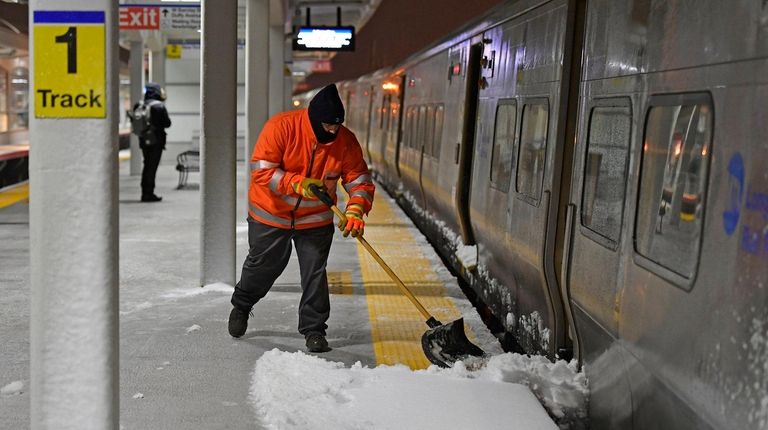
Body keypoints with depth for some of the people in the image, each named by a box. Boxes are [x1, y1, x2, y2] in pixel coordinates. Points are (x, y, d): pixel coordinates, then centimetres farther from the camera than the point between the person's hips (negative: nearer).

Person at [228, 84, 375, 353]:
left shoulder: (346, 141, -14)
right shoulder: (281, 127, -24)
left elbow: (360, 180, -11)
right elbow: (261, 171, -25)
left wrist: (355, 210, -29)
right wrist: (299, 183, -35)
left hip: (316, 219, 2)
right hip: (271, 213, -1)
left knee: (315, 273, -2)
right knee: (263, 266, 15)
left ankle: (313, 329, 14)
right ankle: (241, 306, 43)